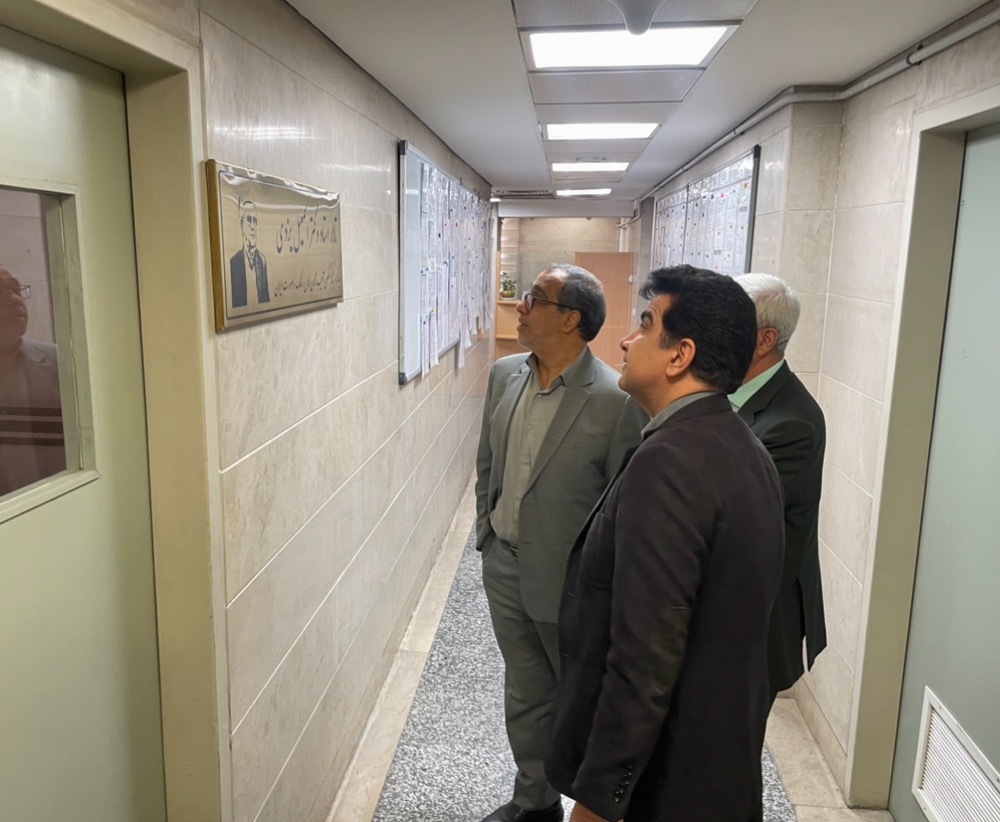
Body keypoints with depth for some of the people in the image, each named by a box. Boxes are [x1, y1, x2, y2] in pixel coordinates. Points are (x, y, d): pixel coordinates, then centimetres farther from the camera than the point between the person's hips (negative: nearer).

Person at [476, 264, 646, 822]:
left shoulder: (615, 398, -21)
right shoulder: (505, 375, 0)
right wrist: (487, 536, 10)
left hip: (569, 582, -6)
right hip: (505, 570, 6)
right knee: (525, 696, 23)